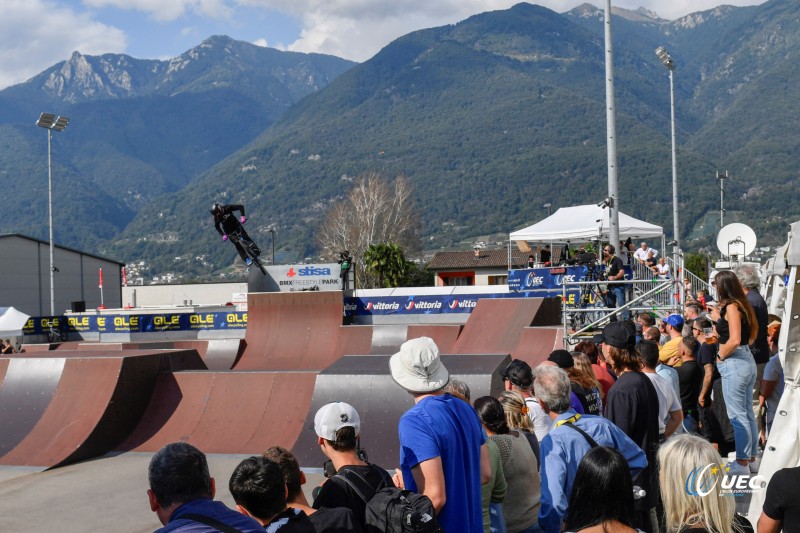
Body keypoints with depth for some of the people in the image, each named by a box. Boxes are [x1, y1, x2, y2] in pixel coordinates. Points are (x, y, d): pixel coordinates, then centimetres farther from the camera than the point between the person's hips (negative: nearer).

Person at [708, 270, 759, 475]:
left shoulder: (731, 306, -14)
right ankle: (751, 457, 24)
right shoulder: (741, 305, 12)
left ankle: (742, 463, 3)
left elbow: (734, 340, -22)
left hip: (734, 364, -10)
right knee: (747, 413, 15)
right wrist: (719, 319, 20)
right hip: (746, 361, 10)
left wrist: (720, 356, -8)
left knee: (737, 415, -3)